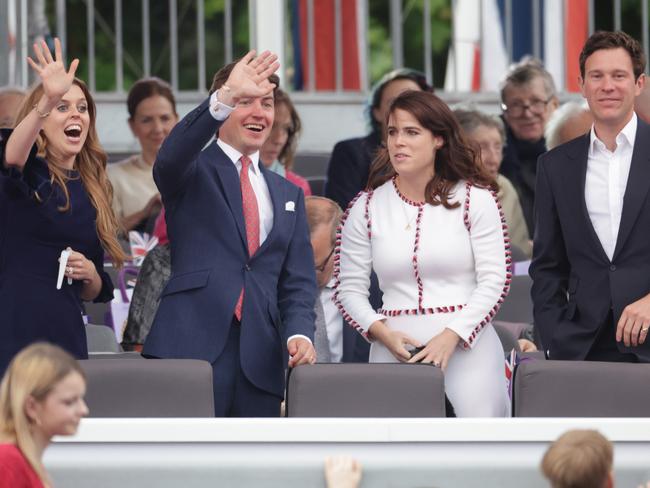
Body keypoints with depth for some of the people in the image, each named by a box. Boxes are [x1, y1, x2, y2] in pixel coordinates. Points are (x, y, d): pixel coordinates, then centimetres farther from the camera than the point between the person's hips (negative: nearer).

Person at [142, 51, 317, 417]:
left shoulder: (288, 194, 21)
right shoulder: (193, 172, 7)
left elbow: (298, 282, 16)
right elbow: (171, 156, -18)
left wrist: (300, 333, -5)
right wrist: (226, 97, -33)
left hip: (260, 359, 5)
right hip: (192, 348, -5)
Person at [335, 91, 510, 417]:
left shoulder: (475, 198, 2)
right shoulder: (367, 206, 8)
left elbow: (494, 280, -2)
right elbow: (349, 289, 9)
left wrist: (451, 336, -13)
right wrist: (382, 332, -9)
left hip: (467, 347, -2)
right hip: (394, 351, 2)